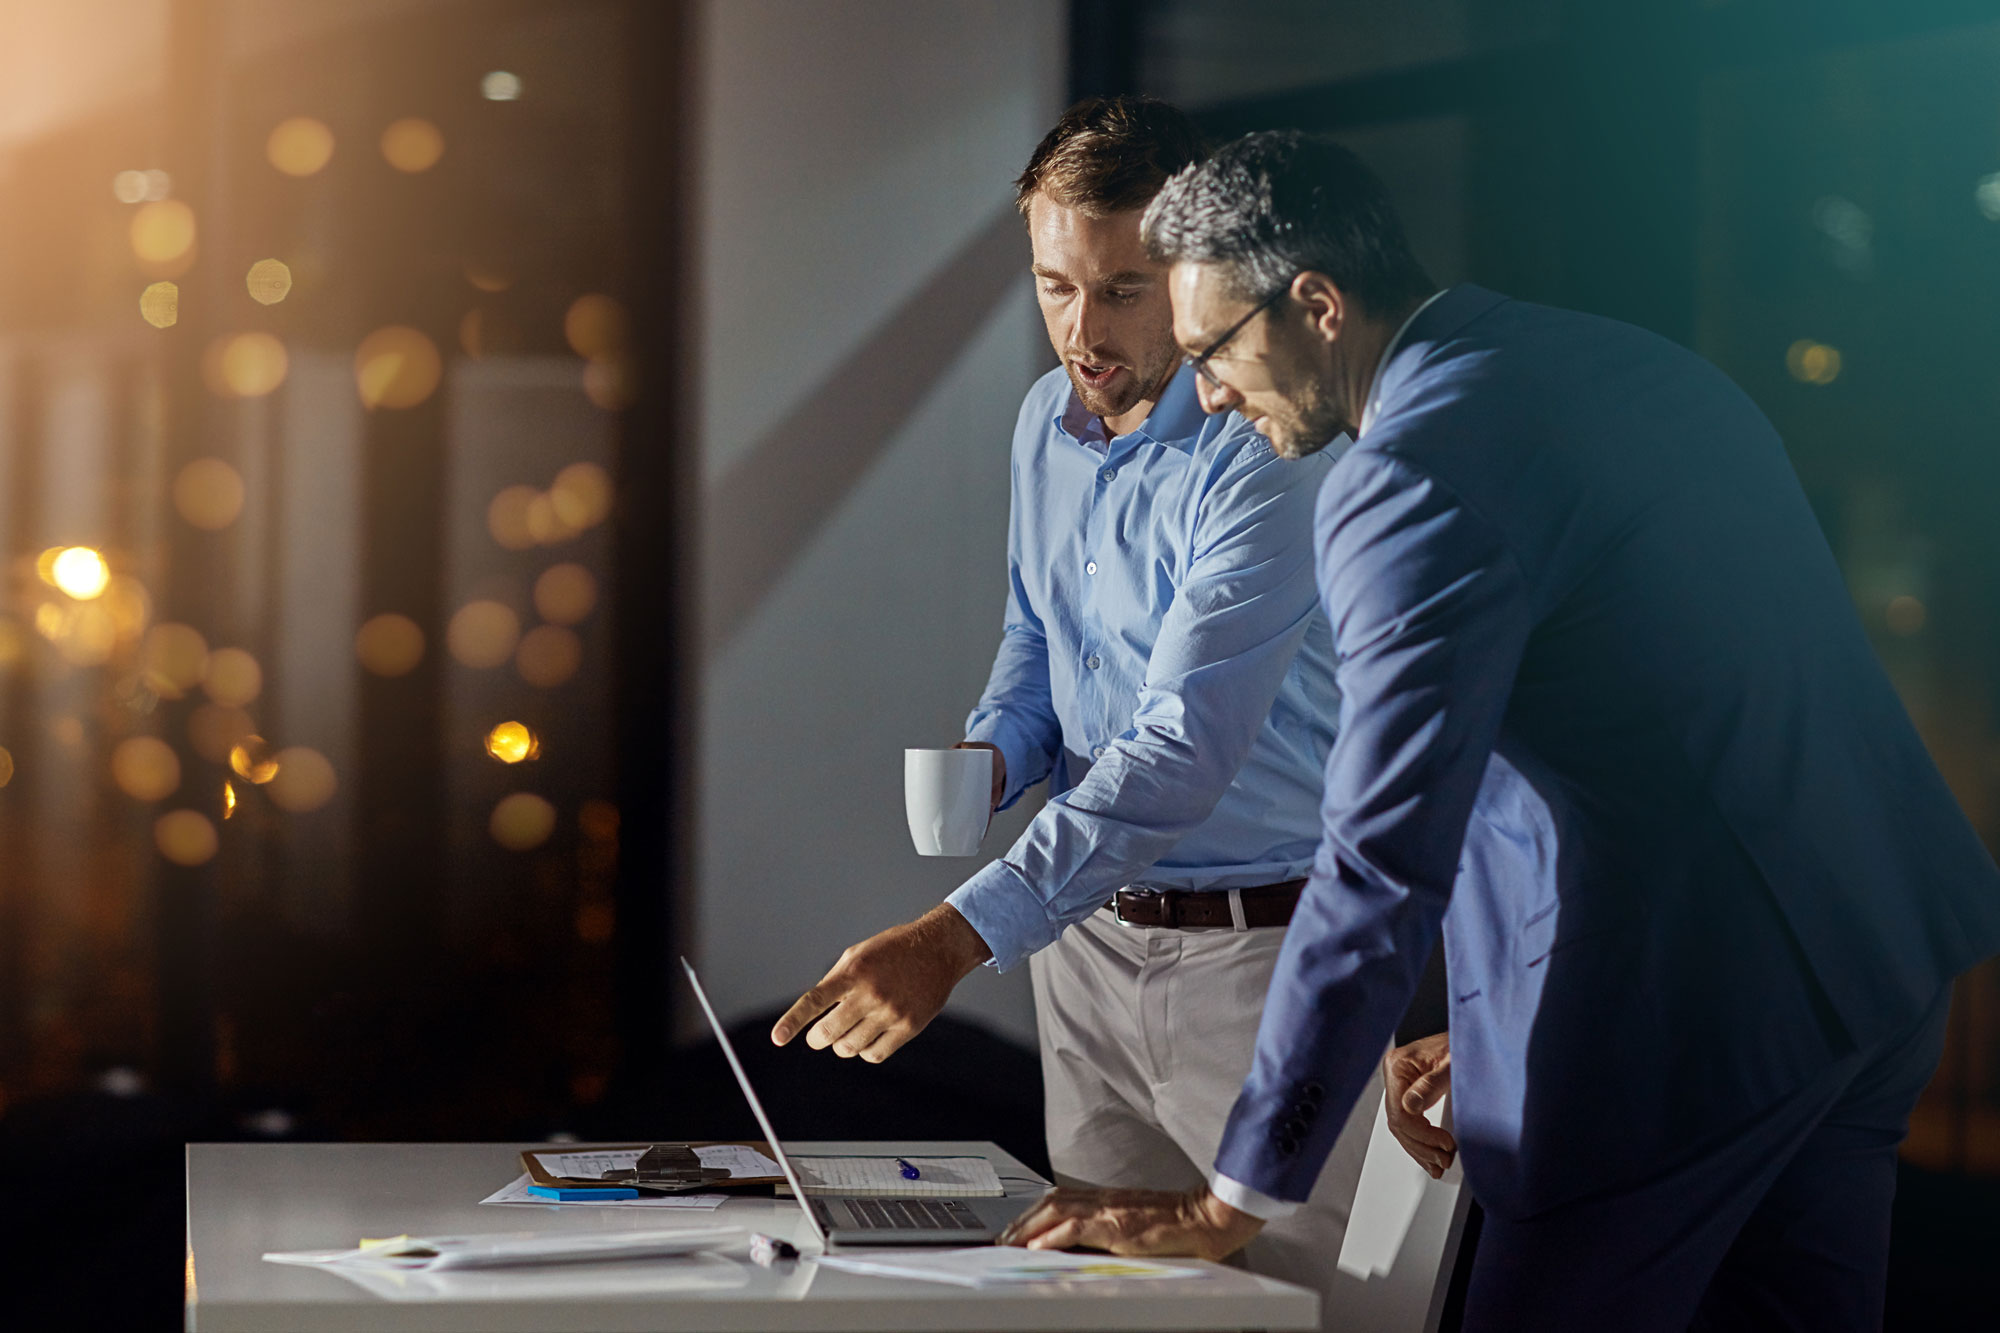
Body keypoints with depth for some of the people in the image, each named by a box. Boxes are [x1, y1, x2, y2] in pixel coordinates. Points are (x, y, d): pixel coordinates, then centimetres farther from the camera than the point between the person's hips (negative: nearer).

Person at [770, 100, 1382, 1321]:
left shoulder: (1263, 458, -20)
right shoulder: (1048, 421, 6)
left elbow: (1182, 752, -28)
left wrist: (958, 937, -35)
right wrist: (991, 755, -2)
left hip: (1257, 949, -7)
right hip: (1091, 935, 7)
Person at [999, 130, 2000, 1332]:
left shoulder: (1417, 478, -15)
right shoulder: (1637, 366, 14)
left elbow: (1385, 865, -19)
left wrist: (1235, 1201, -14)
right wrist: (1511, 1030, 23)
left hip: (1683, 1016, -9)